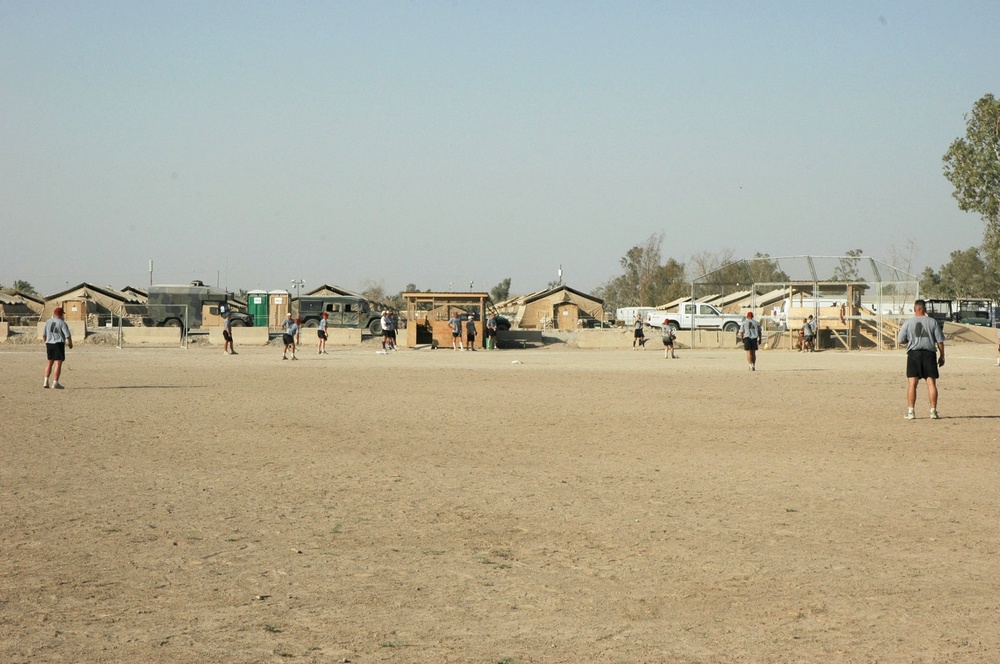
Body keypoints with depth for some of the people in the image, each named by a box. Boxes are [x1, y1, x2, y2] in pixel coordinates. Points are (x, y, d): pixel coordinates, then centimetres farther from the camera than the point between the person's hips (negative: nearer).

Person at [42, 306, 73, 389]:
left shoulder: (48, 322, 7)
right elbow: (68, 335, -13)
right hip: (59, 344, -6)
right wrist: (70, 343, 4)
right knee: (58, 363, -4)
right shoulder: (62, 323, -9)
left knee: (49, 363, 17)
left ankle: (46, 381, 10)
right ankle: (55, 383, -8)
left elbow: (44, 334, 15)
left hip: (49, 344, 6)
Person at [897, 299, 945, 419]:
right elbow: (940, 341, 2)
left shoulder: (908, 323, 1)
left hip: (913, 354, 0)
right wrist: (942, 356, 9)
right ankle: (933, 411, 0)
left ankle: (910, 412, -4)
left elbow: (901, 340, 2)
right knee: (931, 383, 2)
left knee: (912, 383, -1)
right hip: (929, 354, 0)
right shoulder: (933, 322, 3)